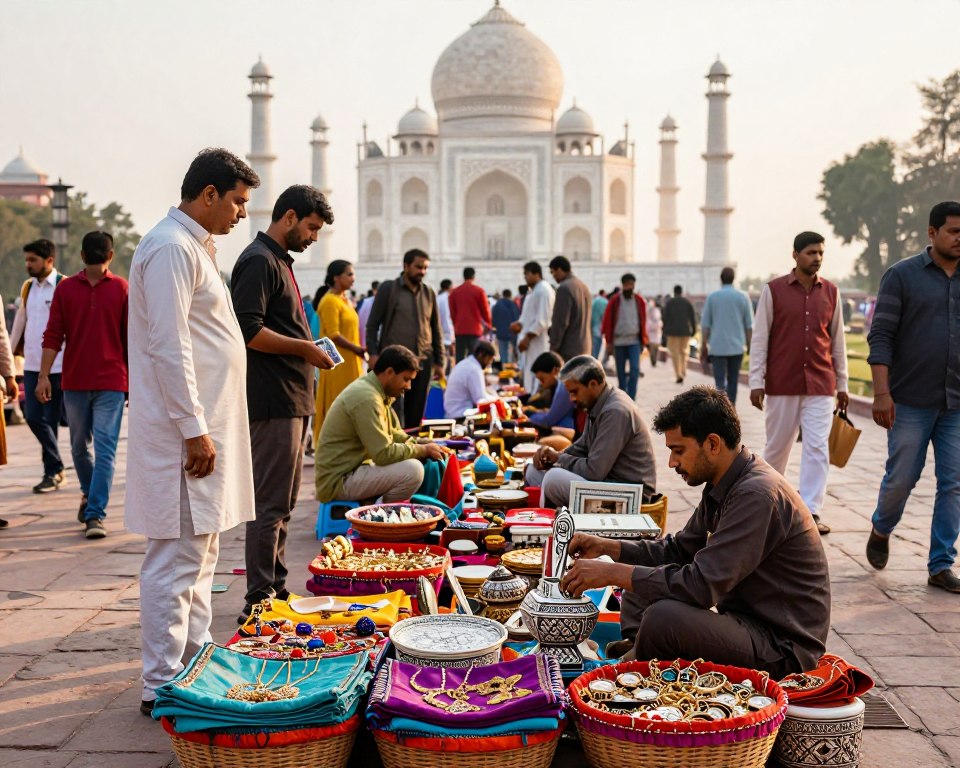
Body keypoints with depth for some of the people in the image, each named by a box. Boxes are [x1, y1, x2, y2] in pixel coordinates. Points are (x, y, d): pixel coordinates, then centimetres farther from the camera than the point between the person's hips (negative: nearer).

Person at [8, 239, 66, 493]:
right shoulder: (27, 288, 13)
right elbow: (19, 322, 21)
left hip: (57, 366, -5)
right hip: (31, 365, 5)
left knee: (50, 420, 1)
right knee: (33, 417, 1)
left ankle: (52, 472, 16)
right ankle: (57, 469, 15)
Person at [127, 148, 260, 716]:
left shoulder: (196, 247, 18)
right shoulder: (171, 248, -14)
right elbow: (169, 346, -21)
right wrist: (194, 430, -21)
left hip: (207, 427, 11)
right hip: (185, 433, -11)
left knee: (200, 554, 16)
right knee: (178, 558, -6)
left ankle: (197, 663, 26)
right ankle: (163, 686, 2)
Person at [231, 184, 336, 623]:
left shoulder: (280, 261, 20)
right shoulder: (259, 261, -12)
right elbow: (248, 330, -22)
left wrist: (308, 349, 13)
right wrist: (303, 348, -16)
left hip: (292, 401, 11)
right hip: (273, 402, -11)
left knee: (281, 504, 15)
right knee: (270, 505, -7)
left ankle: (276, 590, 24)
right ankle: (259, 601, -2)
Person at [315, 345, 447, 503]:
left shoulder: (377, 391, 9)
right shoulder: (366, 398, -22)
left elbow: (392, 433, 19)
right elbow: (383, 453, -24)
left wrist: (421, 446, 2)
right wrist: (423, 450, -12)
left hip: (353, 468, 10)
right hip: (339, 481, -10)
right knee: (413, 470, -24)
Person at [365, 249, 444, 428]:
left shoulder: (429, 293, 14)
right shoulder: (388, 289, 2)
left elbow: (436, 329, 18)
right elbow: (372, 324, 0)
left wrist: (439, 361, 12)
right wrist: (373, 353, -11)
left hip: (422, 361, 4)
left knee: (416, 413, 5)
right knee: (395, 409, -9)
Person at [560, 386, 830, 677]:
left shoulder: (756, 495, -24)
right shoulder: (723, 486, 8)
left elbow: (702, 585, -28)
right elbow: (678, 549, 17)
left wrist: (613, 573, -22)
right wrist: (607, 547, 5)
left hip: (783, 648, -10)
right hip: (747, 620, 10)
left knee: (664, 617, -27)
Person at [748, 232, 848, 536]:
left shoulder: (831, 292, 7)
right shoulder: (774, 290, -2)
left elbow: (837, 340, 12)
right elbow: (759, 338, -2)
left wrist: (842, 383, 11)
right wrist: (756, 382, -7)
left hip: (820, 385, 2)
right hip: (782, 384, -2)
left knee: (817, 448, -5)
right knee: (778, 445, 9)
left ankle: (810, 512, -3)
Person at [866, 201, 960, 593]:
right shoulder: (902, 275, -2)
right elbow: (881, 335, -7)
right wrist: (881, 392, -15)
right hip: (911, 401, -3)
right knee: (901, 477, 2)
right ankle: (881, 530, 32)